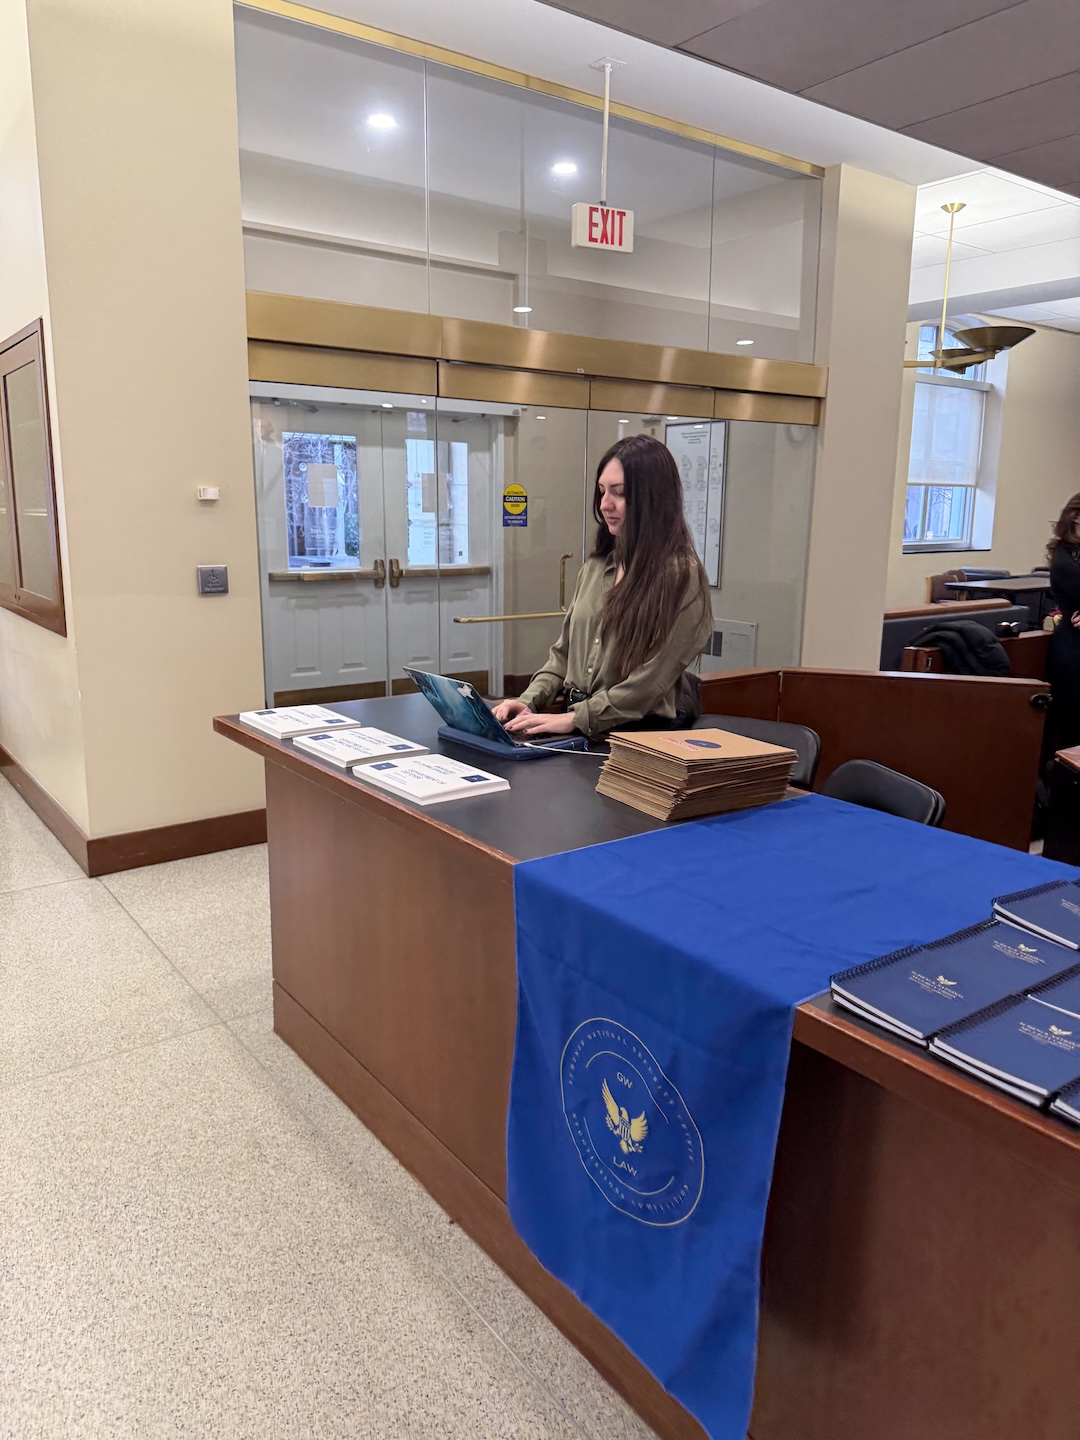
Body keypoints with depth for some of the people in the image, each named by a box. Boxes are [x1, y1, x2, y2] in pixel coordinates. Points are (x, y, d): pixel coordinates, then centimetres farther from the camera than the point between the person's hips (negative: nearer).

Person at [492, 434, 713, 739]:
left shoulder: (681, 574, -7)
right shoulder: (596, 566, 13)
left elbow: (651, 680, -13)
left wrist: (575, 718, -16)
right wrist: (530, 700, 1)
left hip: (640, 734, -6)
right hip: (579, 735, 6)